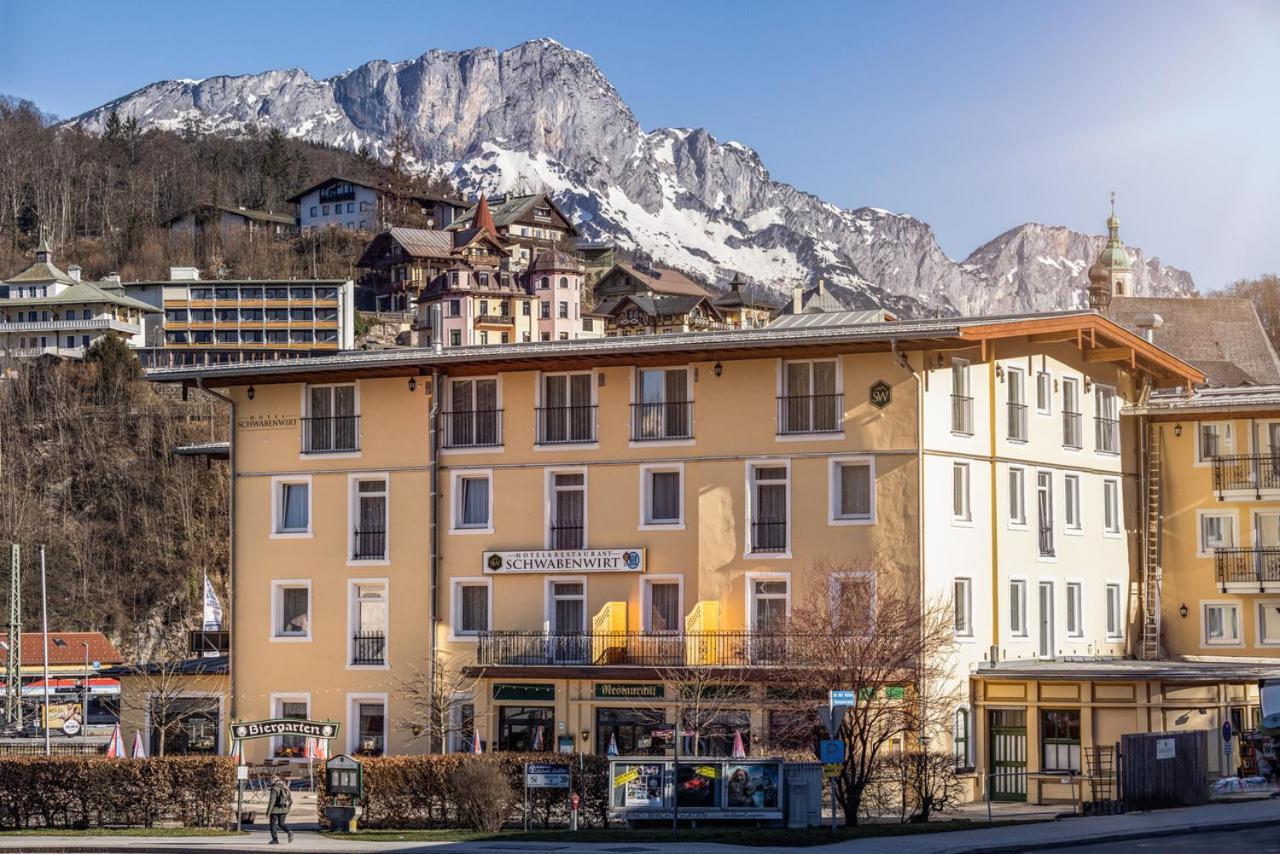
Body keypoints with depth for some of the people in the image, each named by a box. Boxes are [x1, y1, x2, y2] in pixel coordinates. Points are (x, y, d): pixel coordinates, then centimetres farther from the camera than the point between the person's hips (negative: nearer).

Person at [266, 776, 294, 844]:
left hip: (275, 810, -6)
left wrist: (268, 812, -16)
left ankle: (275, 840, 8)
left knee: (272, 824, 8)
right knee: (281, 824, 16)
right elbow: (290, 801, 12)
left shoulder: (274, 789, -13)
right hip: (284, 810, 6)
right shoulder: (286, 789, 8)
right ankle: (289, 832, -10)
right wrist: (287, 810, 22)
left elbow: (272, 801, -19)